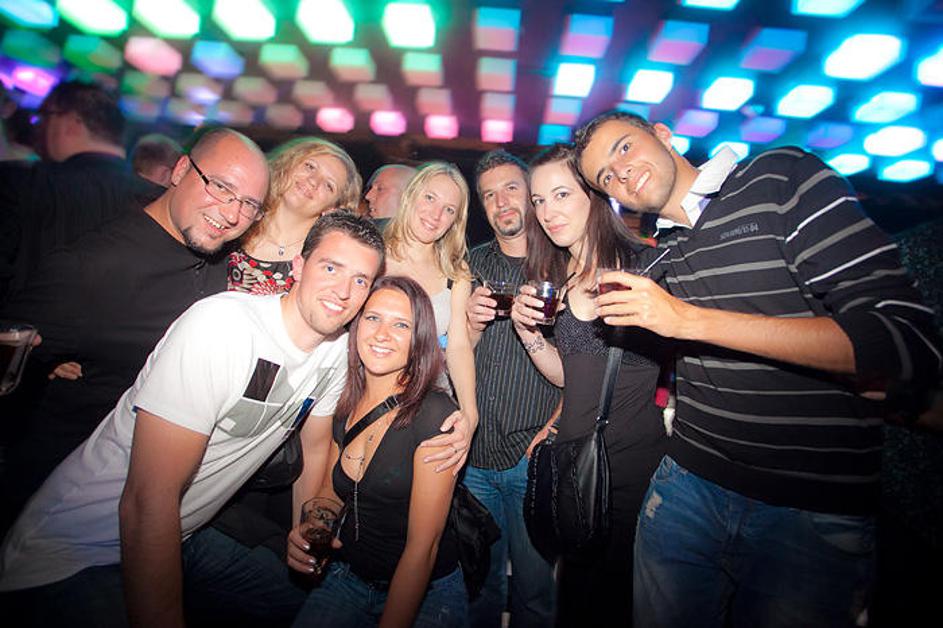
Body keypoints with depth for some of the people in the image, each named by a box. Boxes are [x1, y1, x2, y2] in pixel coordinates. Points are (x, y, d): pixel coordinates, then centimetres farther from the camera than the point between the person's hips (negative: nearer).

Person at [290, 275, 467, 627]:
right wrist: (307, 533, -8)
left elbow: (423, 545, -21)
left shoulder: (436, 414, -23)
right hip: (347, 578, 5)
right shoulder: (346, 408, -3)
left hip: (426, 594, -4)